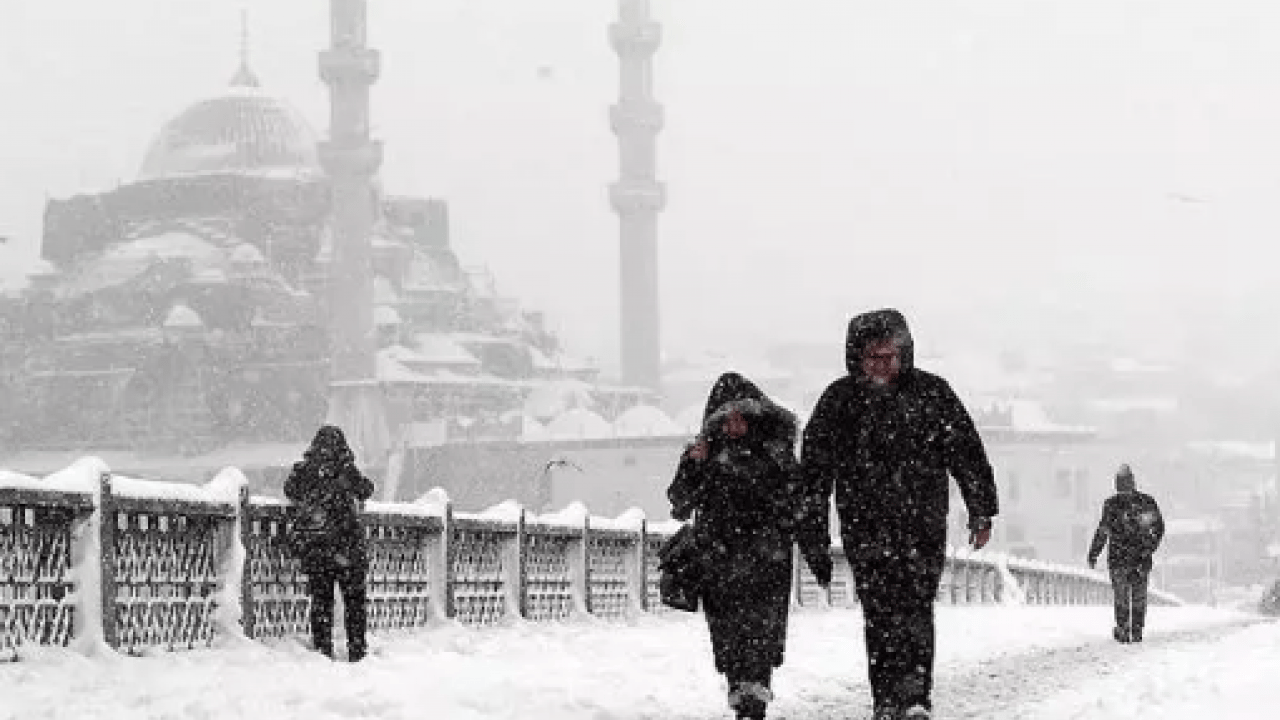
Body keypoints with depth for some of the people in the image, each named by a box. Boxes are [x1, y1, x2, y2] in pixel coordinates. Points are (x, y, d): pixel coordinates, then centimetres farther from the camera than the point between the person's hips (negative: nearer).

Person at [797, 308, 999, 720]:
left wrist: (982, 512, 5)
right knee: (880, 614, -3)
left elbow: (966, 452, 7)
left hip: (923, 522, -1)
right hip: (865, 527, 1)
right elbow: (815, 468, 7)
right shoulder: (839, 400, 4)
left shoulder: (930, 392, 2)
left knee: (916, 609, -10)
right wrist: (813, 530, 5)